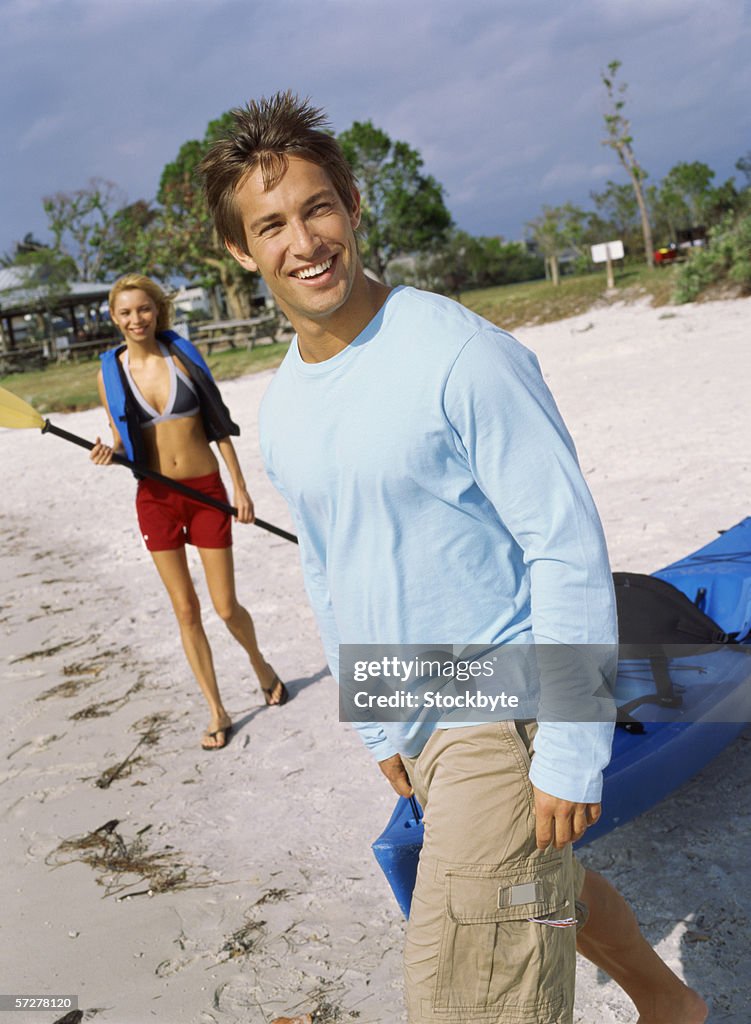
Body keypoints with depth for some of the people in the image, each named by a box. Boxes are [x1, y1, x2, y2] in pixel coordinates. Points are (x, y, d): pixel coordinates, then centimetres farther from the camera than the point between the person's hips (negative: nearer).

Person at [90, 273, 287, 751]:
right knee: (186, 610, 5)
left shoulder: (183, 355, -2)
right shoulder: (111, 373, 2)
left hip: (206, 490, -1)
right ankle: (218, 713, 18)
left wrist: (240, 486, -1)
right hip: (156, 497, 1)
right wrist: (109, 454, -15)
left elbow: (219, 424, 2)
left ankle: (261, 666, 35)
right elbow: (124, 441, 9)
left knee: (226, 607, 2)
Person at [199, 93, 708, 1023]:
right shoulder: (281, 407, 4)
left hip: (504, 711, -7)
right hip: (418, 720, 8)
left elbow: (569, 548, -19)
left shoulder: (459, 356, -19)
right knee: (542, 886, 26)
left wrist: (569, 755, -19)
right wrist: (378, 727, 17)